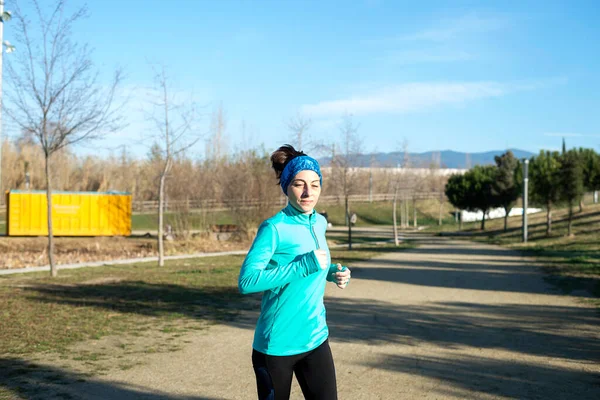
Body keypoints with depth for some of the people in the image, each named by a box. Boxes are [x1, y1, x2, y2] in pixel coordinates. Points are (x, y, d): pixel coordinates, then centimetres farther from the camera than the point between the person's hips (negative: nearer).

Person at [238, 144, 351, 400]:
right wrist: (304, 266, -27)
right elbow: (246, 281, -25)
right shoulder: (274, 228, -16)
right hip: (276, 346, -5)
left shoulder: (319, 223, 4)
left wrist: (332, 272, 1)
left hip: (316, 341, 6)